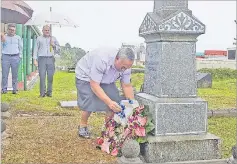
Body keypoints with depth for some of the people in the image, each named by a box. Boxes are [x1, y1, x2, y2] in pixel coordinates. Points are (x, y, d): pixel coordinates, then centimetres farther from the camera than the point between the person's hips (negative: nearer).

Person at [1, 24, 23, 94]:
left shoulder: (18, 37, 13)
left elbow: (21, 47, 15)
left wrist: (20, 56, 6)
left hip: (15, 57, 0)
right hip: (5, 57, 0)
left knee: (15, 74, 1)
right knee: (4, 74, -3)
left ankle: (15, 89, 5)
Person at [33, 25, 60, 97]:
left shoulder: (53, 38, 18)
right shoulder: (39, 38, 14)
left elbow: (59, 48, 21)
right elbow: (36, 49, 12)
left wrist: (54, 45, -1)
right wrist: (35, 59, 3)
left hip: (50, 59, 1)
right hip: (42, 59, -1)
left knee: (50, 77, -1)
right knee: (42, 76, -7)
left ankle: (49, 92, 7)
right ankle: (42, 93, -2)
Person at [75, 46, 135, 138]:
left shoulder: (125, 64, -21)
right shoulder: (101, 59, -41)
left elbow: (127, 86, -10)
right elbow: (94, 85, -39)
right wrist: (109, 102, -48)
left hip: (105, 80, 6)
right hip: (85, 76, -5)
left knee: (115, 102, -10)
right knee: (90, 103, -22)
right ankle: (82, 126, 1)